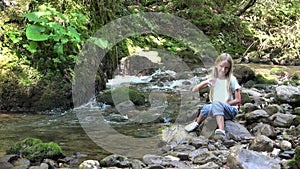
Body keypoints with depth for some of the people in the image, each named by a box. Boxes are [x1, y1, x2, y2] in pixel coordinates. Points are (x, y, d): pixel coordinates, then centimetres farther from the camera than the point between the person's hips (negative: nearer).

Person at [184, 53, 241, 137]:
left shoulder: (232, 80, -3)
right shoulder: (213, 79, 6)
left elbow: (238, 100, -3)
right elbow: (194, 90, 1)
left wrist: (225, 104, -15)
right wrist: (205, 82, -17)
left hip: (230, 110, -4)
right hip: (216, 108, 4)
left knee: (217, 103, -36)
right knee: (207, 108, -31)